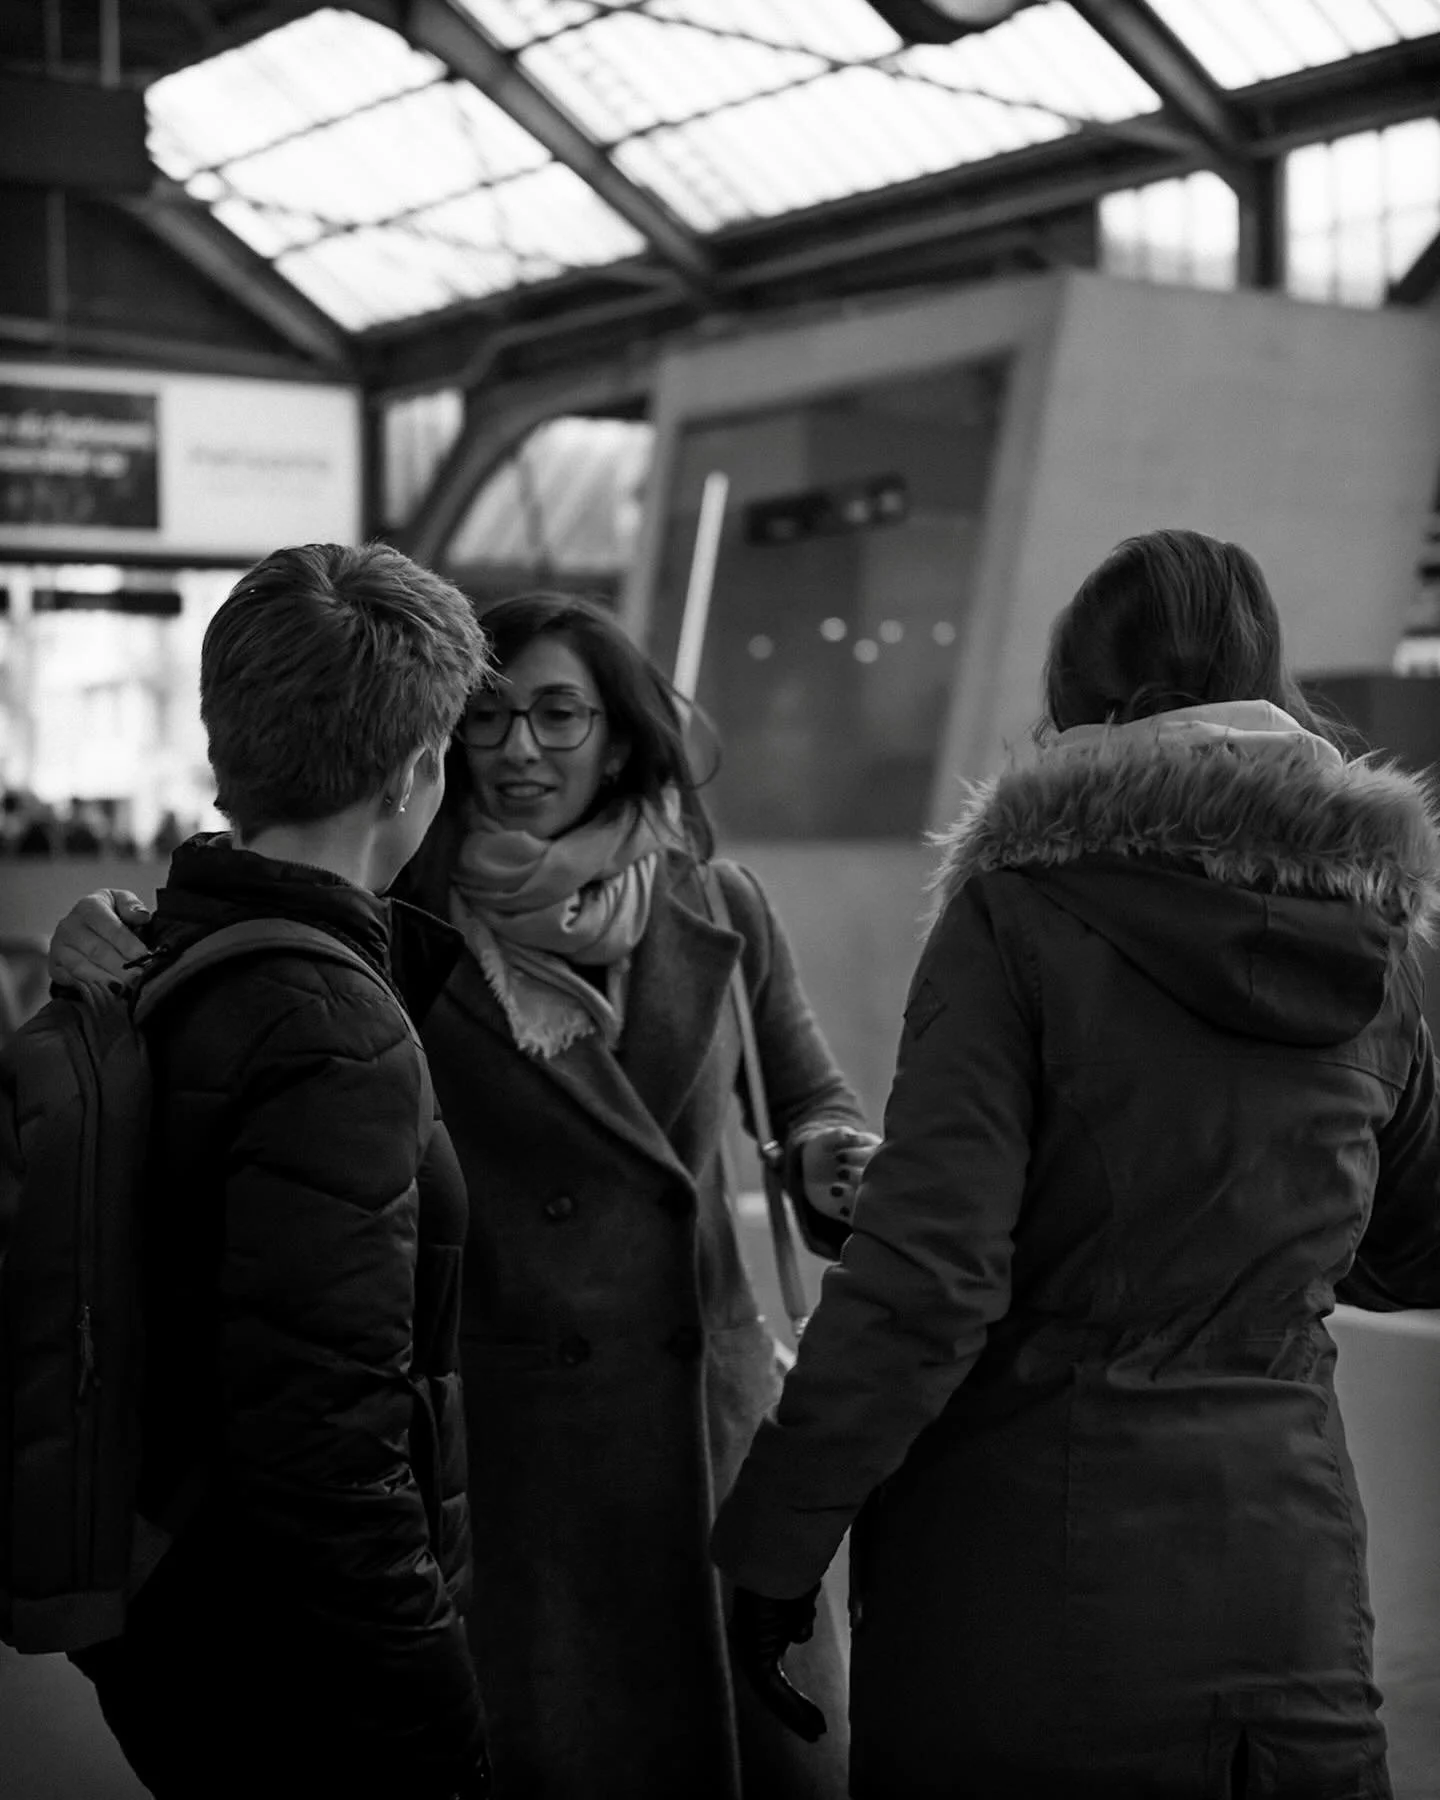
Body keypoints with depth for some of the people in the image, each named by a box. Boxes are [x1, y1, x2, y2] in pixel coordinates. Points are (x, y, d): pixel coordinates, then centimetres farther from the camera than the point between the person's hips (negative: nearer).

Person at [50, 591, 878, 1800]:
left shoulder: (716, 907, 0)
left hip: (708, 1413, 3)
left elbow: (809, 1099, 13)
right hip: (498, 1438, -2)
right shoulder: (396, 930, -7)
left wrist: (836, 1165, -8)